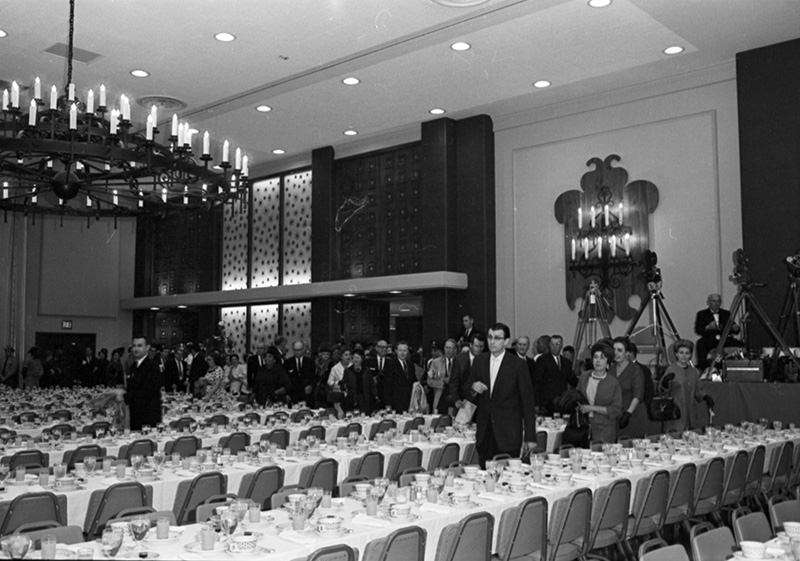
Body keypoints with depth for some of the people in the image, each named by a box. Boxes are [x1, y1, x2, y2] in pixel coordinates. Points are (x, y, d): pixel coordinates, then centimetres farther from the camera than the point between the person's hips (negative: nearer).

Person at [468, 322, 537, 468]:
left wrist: (530, 437, -6)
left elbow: (527, 401, -3)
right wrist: (473, 387, -10)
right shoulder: (479, 360, 8)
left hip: (508, 434, -4)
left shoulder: (518, 364, -5)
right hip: (484, 432, 4)